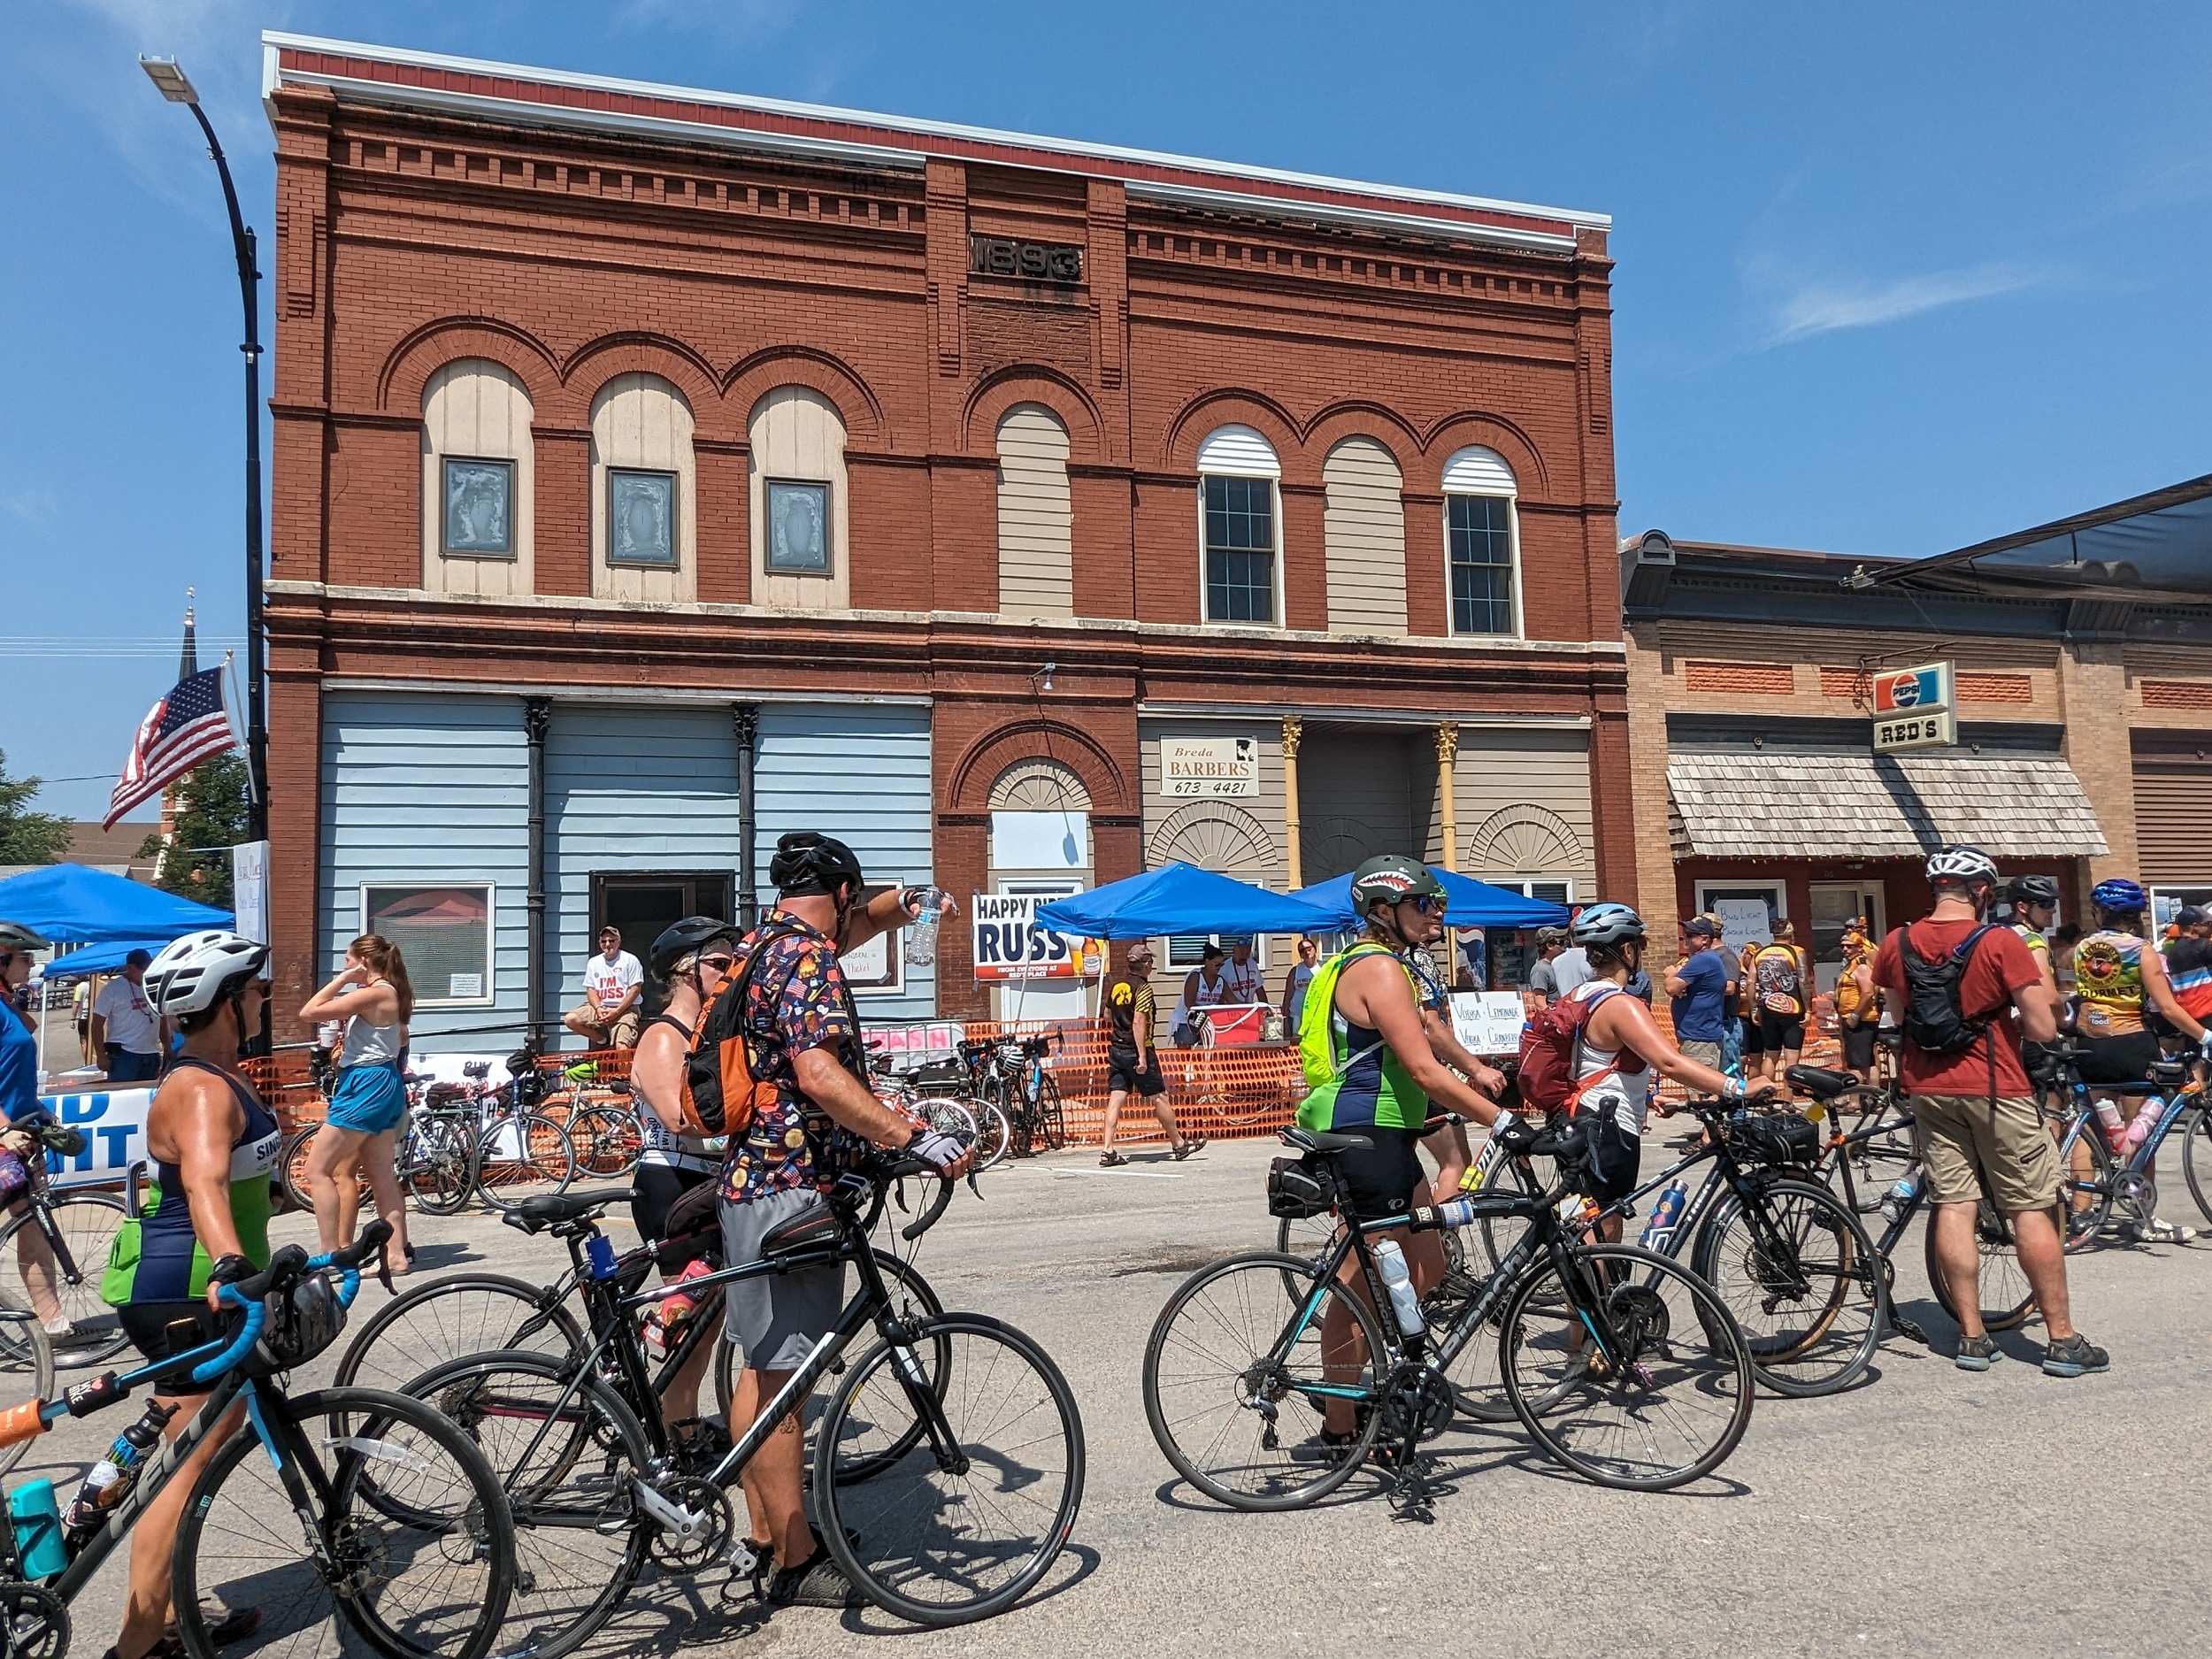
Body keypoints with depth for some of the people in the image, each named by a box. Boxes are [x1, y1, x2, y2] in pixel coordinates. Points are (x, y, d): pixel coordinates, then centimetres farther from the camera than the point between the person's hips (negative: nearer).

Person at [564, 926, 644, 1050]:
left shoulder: (630, 960, 0)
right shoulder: (593, 962, 14)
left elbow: (636, 989, -6)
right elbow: (590, 990, 11)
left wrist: (617, 1011, -14)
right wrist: (598, 1008, -11)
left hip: (625, 1008, -5)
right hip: (599, 1008, 5)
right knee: (570, 1019, -18)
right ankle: (603, 1041, -3)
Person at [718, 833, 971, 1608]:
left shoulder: (761, 944, 14)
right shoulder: (810, 959, -17)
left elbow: (843, 932, 35)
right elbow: (819, 1074, -31)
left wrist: (900, 903, 24)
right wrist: (915, 1139, -33)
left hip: (751, 1176, 11)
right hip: (792, 1185, -10)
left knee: (763, 1365, 17)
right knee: (782, 1373, -3)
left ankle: (766, 1533, 28)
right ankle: (796, 1563, 6)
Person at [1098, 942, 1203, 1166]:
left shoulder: (1116, 985, 9)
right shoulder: (1143, 988, -13)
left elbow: (1106, 1016, 19)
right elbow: (1138, 1023, -20)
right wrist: (1142, 1057, -22)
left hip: (1116, 1049, 7)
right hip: (1136, 1050, -7)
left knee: (1116, 1098, 3)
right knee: (1159, 1097, 4)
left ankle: (1107, 1150, -4)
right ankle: (1179, 1144, 15)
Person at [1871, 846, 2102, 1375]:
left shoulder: (1896, 945, 0)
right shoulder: (2001, 943, -13)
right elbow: (2042, 1029, -13)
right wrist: (2004, 1027, 6)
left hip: (1929, 1090, 4)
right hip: (1997, 1090, -4)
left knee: (1953, 1207, 7)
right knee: (2033, 1210, 5)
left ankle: (1972, 1337, 11)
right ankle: (2062, 1340, 10)